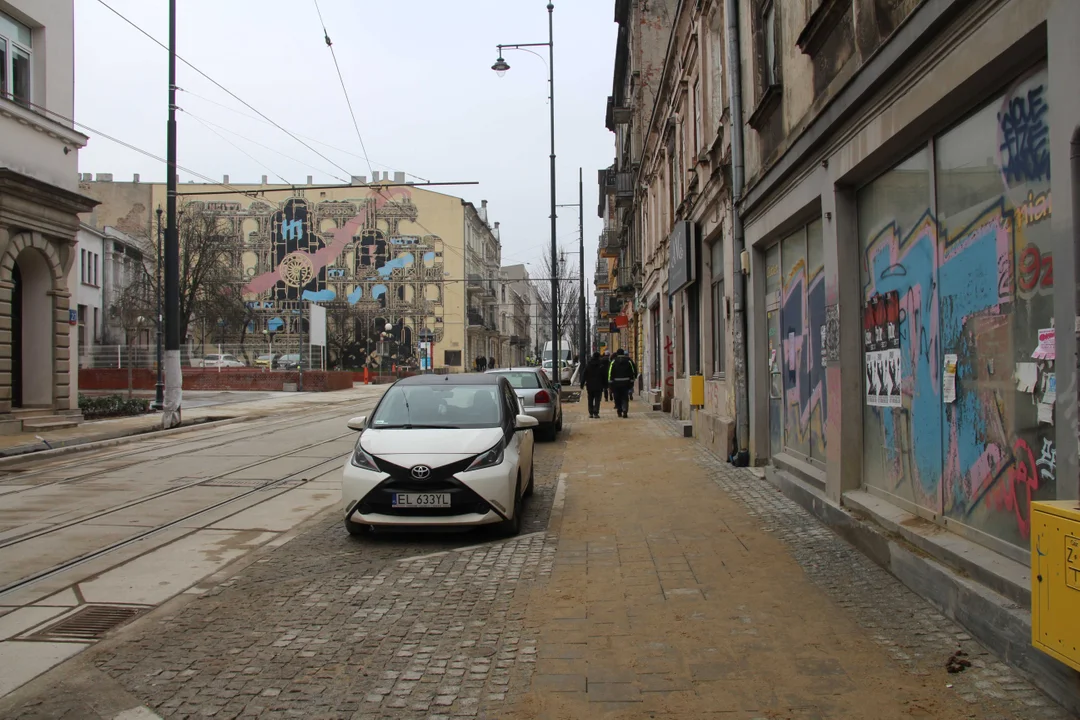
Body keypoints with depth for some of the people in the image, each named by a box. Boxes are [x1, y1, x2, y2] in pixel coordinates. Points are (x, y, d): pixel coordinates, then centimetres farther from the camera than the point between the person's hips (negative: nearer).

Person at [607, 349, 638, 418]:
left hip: (616, 383, -1)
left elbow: (610, 373, -3)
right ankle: (625, 411, -14)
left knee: (617, 398, 12)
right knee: (625, 398, 3)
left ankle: (619, 412, 15)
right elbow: (634, 371, 4)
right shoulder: (629, 361, 3)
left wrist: (610, 382, 0)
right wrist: (632, 380, 9)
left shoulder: (613, 362, 0)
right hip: (626, 382, 1)